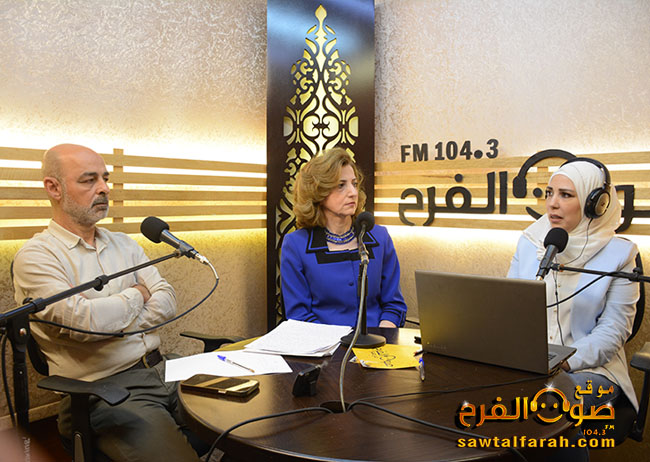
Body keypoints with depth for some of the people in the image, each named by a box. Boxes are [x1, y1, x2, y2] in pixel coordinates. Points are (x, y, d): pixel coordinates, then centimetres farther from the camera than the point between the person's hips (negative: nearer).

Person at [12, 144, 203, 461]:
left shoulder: (124, 244, 16)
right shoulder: (35, 256, -3)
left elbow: (167, 301, 5)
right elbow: (81, 319, -18)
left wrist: (107, 322, -10)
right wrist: (136, 295, 0)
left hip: (161, 371, 6)